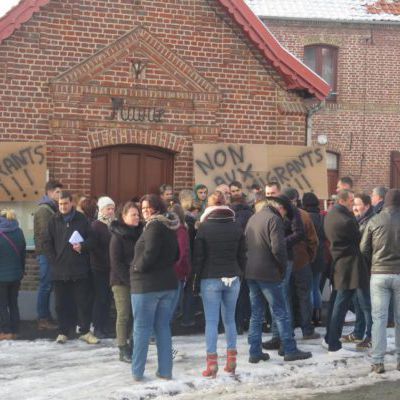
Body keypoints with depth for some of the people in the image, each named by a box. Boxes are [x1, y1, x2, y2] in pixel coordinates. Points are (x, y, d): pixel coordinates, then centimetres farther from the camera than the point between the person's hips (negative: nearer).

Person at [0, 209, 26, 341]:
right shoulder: (18, 232, 2)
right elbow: (23, 253, 8)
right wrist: (22, 270, 16)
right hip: (16, 274, 5)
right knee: (13, 302, 13)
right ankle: (14, 331, 15)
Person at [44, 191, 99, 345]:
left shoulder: (81, 219, 3)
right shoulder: (54, 221, 5)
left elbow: (91, 239, 7)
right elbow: (47, 243, 7)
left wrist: (83, 246, -13)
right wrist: (53, 260, -2)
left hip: (79, 269, -1)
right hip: (60, 270, 1)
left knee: (83, 301, 3)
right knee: (61, 303, 6)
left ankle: (85, 331, 12)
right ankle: (63, 332, 16)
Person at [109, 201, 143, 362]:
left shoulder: (140, 233, 8)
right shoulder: (118, 236, -7)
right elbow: (116, 263, -11)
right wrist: (130, 280, -15)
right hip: (121, 282, -5)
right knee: (124, 315, -4)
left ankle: (133, 347, 12)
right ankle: (123, 350, 3)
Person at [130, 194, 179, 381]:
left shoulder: (154, 226, -14)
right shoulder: (170, 228, 12)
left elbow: (150, 253, -22)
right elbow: (175, 255, 20)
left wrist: (137, 267, -7)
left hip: (146, 284, -7)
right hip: (168, 283, 8)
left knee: (142, 328, 0)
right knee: (163, 327, 11)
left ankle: (137, 371, 4)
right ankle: (165, 370, 12)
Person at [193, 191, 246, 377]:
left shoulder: (204, 227, -8)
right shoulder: (236, 226, 2)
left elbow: (198, 255, -6)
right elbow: (242, 255, 6)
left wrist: (197, 274, 4)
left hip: (210, 279, -3)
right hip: (232, 278, 3)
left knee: (211, 321, -1)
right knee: (229, 319, 13)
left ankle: (212, 363, -3)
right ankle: (231, 361, 15)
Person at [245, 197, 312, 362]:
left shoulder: (253, 218, 15)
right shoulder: (274, 219, -11)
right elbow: (278, 248, -20)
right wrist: (284, 266, -5)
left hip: (250, 272, 8)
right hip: (268, 273, -7)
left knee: (256, 314, 11)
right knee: (281, 313, 1)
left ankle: (255, 352, 12)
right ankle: (290, 350, 4)